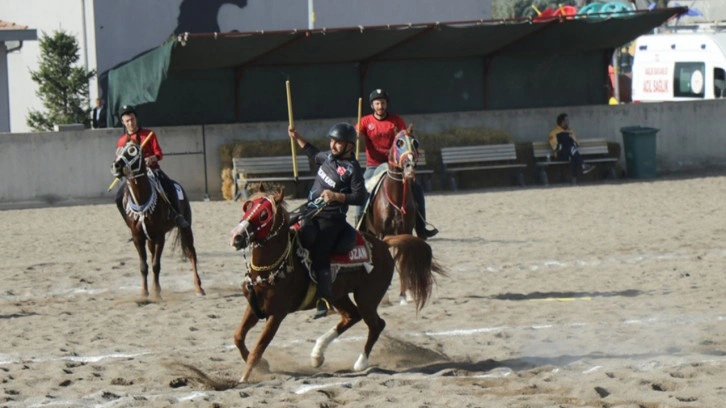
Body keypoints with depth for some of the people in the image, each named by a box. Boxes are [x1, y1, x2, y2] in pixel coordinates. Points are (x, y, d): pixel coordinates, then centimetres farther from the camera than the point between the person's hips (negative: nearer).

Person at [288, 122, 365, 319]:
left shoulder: (352, 168, -12)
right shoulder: (329, 156, 10)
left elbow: (359, 198, -13)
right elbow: (315, 155, 34)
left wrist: (336, 196, -24)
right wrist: (297, 138, 33)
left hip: (331, 219, -8)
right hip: (312, 213, 8)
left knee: (319, 258, -14)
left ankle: (324, 301, -13)